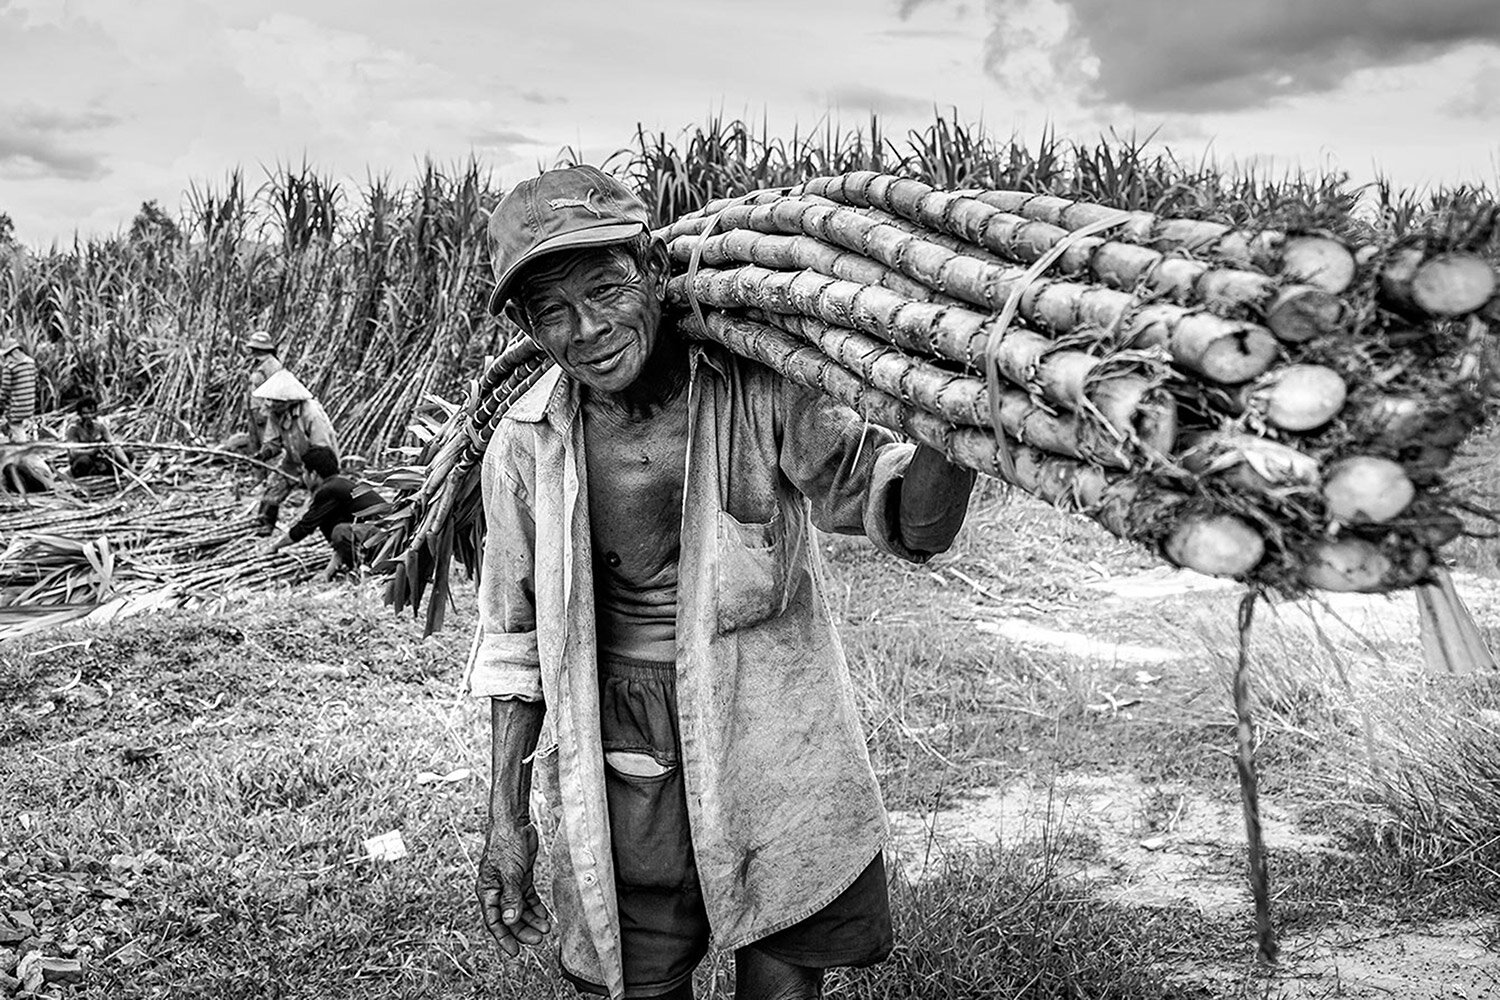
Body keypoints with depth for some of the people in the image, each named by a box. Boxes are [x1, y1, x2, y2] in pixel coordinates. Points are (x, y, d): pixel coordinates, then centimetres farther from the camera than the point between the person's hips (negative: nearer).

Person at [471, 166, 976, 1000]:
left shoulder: (761, 391, -14)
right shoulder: (525, 447, -6)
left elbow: (914, 525, -14)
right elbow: (515, 639, 6)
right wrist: (507, 821, 8)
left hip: (777, 752, -1)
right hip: (626, 774, 2)